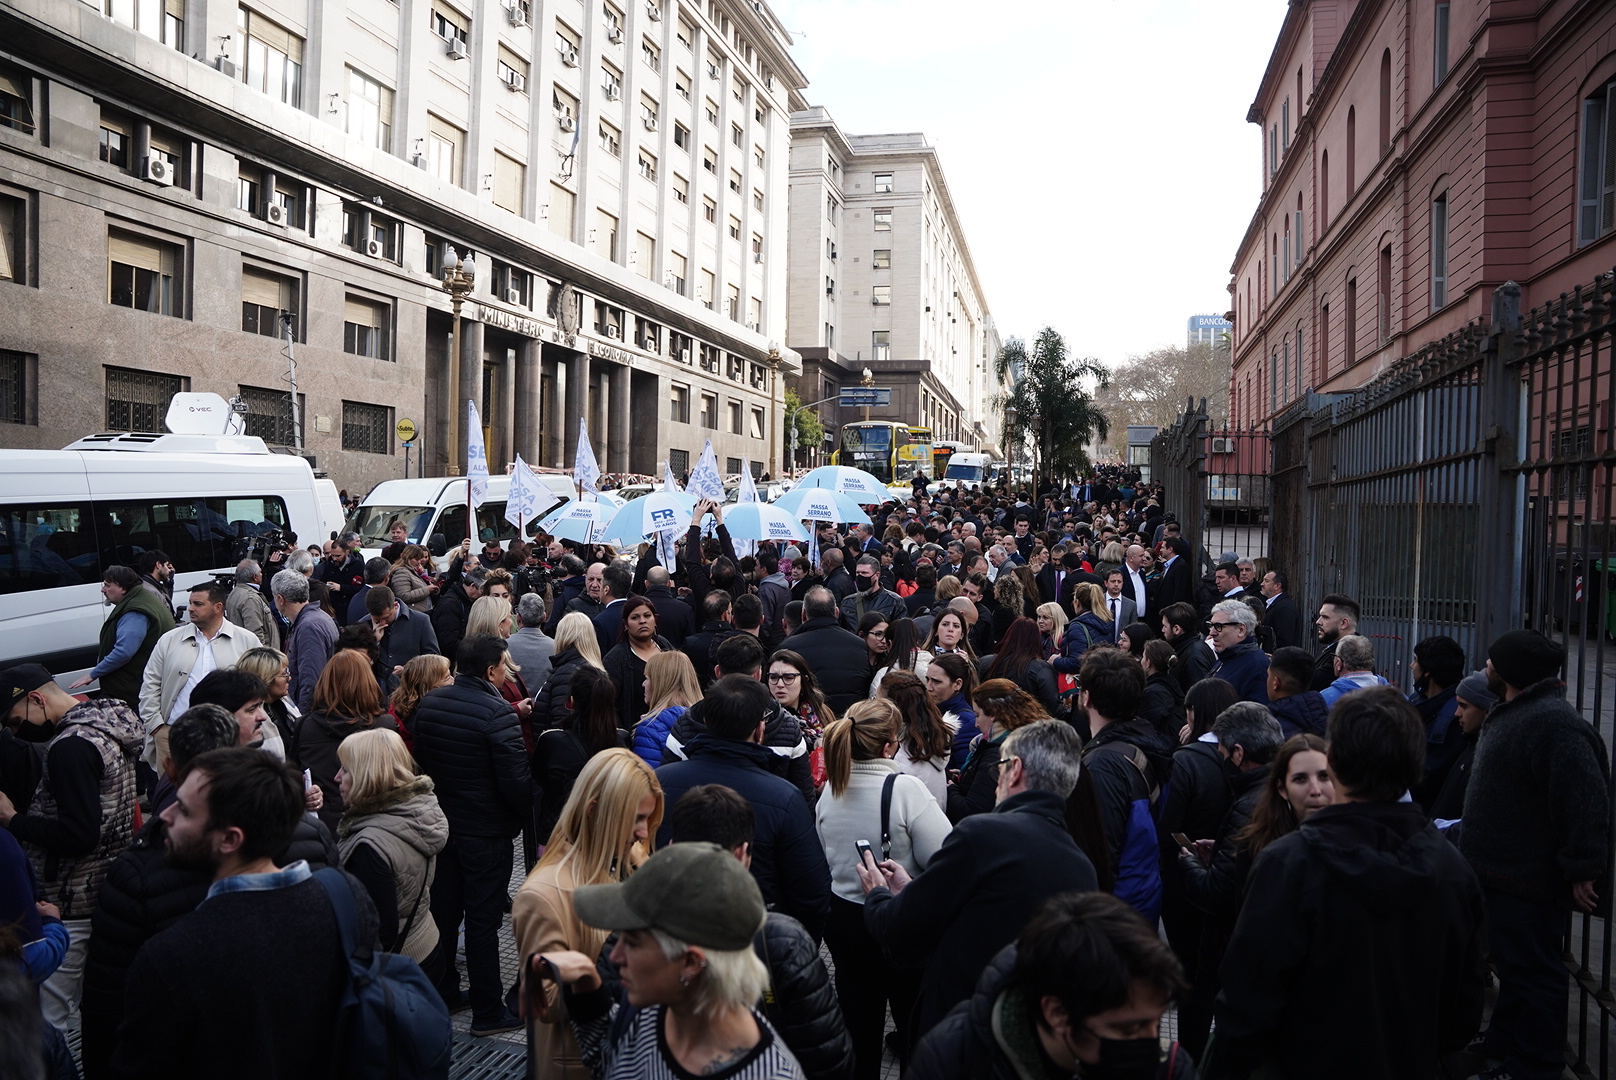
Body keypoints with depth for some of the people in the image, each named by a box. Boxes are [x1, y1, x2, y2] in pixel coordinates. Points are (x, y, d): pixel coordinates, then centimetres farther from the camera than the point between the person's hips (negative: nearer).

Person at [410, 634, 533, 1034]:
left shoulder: (428, 703, -1)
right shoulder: (497, 713, -24)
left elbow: (418, 759, 11)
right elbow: (516, 780, -23)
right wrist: (530, 817, -7)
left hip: (440, 821, 7)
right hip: (486, 831, -7)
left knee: (443, 910, 19)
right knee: (483, 919, 2)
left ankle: (442, 992, 34)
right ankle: (488, 1012, 12)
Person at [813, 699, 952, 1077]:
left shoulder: (829, 792, -3)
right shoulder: (905, 789, -24)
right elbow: (944, 859, -25)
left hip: (842, 917, 6)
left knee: (858, 1020, 20)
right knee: (915, 1021, 14)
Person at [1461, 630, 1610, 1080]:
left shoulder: (1554, 723, -24)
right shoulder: (1516, 714, 13)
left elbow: (1585, 802, -28)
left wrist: (1582, 868, -25)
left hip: (1528, 881, -11)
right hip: (1503, 871, 11)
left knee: (1530, 972, 1)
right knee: (1511, 963, 22)